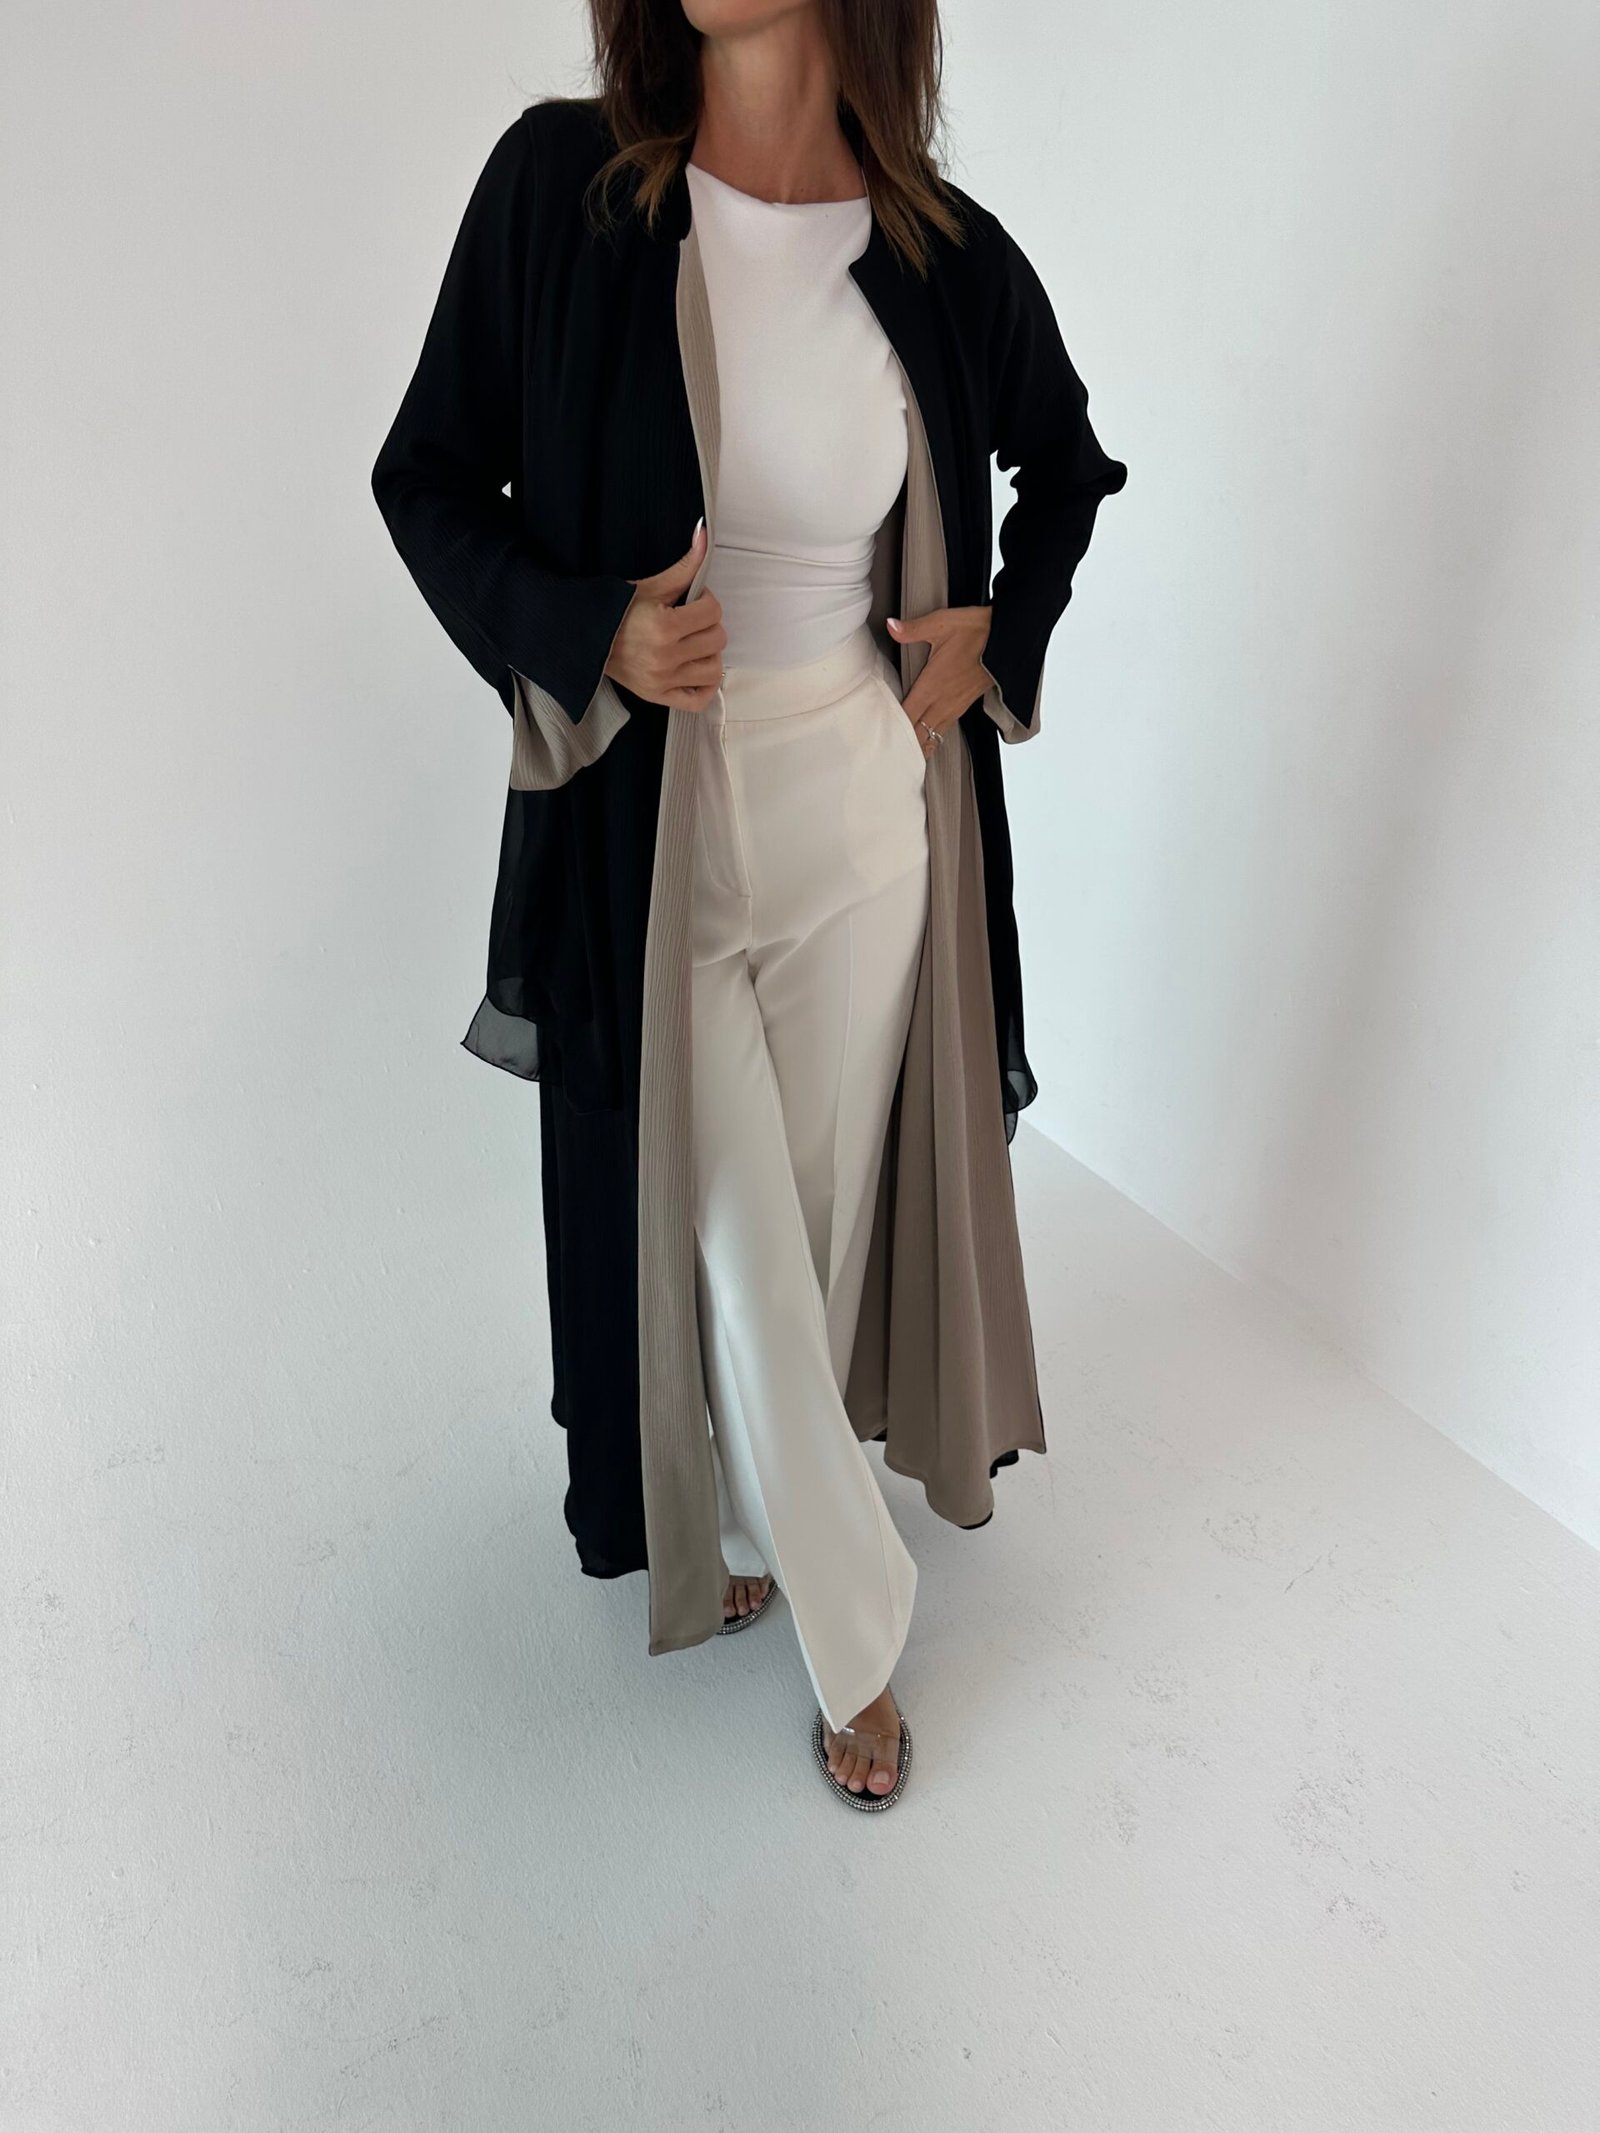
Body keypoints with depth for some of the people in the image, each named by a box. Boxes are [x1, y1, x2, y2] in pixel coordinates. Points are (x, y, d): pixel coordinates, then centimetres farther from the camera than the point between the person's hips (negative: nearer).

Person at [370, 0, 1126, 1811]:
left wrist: (1002, 630, 0)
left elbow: (1065, 463, 17)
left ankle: (757, 1520, 43)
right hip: (654, 833, -2)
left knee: (824, 1214, 14)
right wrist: (584, 631, -18)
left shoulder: (949, 255, -2)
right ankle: (858, 1632, 28)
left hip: (873, 821, 3)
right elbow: (428, 475, 0)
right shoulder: (558, 186, -7)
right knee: (724, 1242, 4)